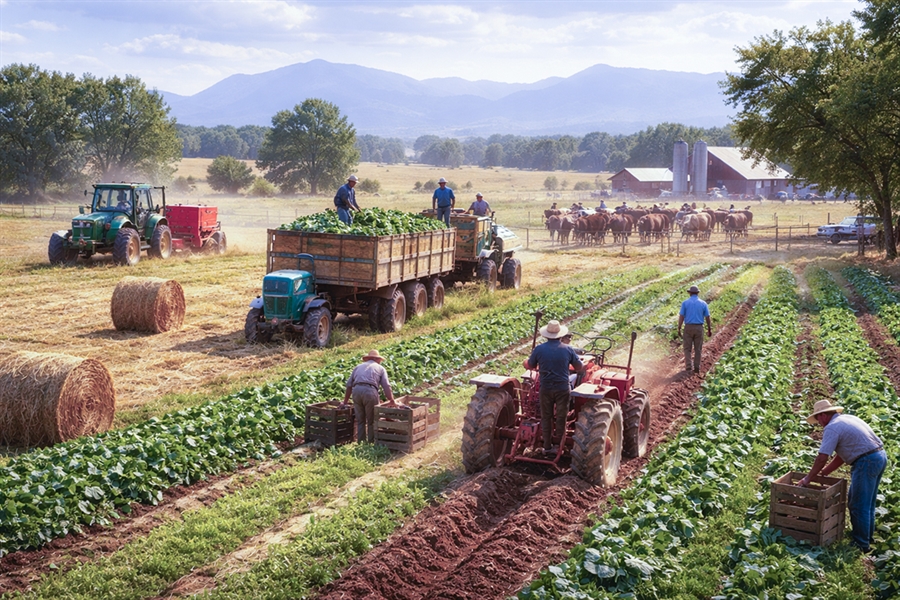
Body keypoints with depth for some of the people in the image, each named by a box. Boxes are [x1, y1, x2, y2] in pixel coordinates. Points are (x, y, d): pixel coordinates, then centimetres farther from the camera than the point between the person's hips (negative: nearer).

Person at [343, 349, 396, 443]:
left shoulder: (358, 367, 29)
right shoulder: (380, 368, 21)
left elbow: (349, 385, 25)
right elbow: (386, 386, 8)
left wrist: (345, 402, 31)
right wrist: (392, 401, 4)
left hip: (356, 391, 3)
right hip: (370, 391, -3)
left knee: (360, 421, 13)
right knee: (371, 421, 9)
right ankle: (371, 443, 11)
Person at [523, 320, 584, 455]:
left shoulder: (539, 349, -7)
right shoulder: (568, 350, -6)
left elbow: (530, 366, 6)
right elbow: (579, 368, 5)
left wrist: (526, 361, 28)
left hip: (545, 388, 1)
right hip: (563, 388, 0)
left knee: (546, 417, 12)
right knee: (561, 418, 10)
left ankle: (547, 446, 17)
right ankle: (560, 446, 16)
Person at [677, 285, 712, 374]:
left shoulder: (685, 303, -3)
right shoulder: (703, 303, 1)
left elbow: (681, 317, -6)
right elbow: (707, 318, 3)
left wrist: (679, 329, -1)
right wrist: (709, 330, 12)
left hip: (688, 327, -1)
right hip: (699, 328, 1)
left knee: (687, 348, 8)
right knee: (698, 349, 11)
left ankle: (688, 367, -4)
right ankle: (696, 368, 12)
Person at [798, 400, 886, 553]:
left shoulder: (832, 428, -11)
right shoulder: (847, 419, 18)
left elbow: (822, 458, -15)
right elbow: (843, 453, 22)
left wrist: (807, 479, -5)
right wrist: (825, 472, 23)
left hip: (866, 462, -10)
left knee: (859, 505, 1)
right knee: (867, 502, 22)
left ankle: (861, 544, 8)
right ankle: (868, 536, 34)